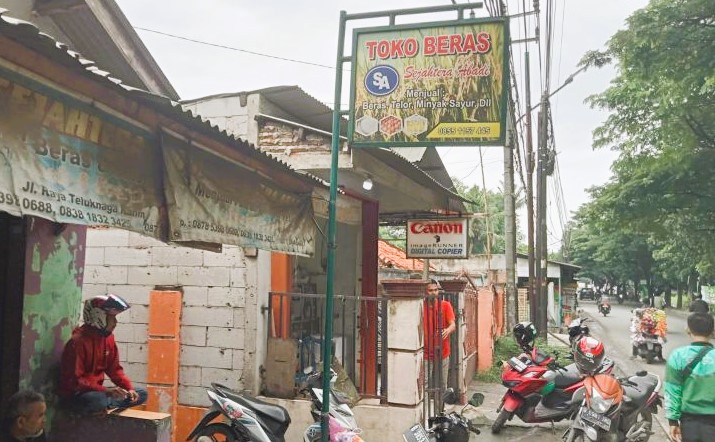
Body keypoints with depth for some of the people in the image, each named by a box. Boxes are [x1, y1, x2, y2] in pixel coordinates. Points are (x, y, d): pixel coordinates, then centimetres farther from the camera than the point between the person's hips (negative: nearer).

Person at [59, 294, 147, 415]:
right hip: (75, 395, -8)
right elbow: (73, 381, -23)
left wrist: (129, 388, -7)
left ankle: (102, 406, -11)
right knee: (99, 400, -40)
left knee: (141, 394, -1)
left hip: (97, 392, 8)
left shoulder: (108, 338, 4)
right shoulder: (78, 341, -20)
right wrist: (106, 390, -31)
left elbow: (115, 369, 10)